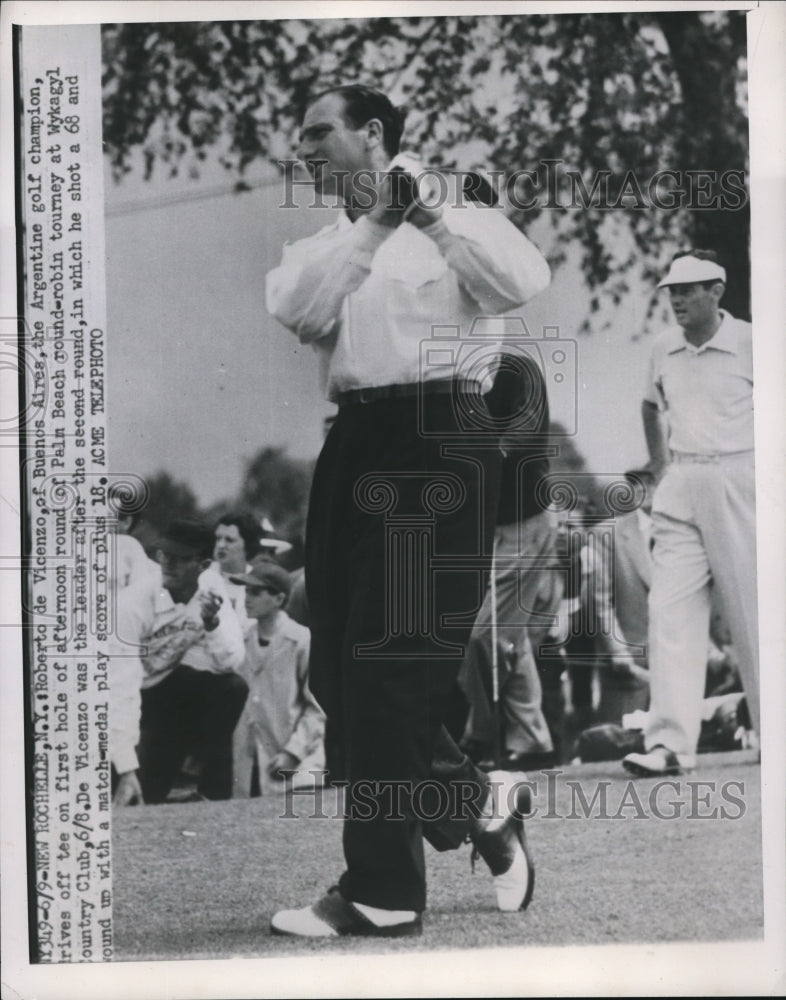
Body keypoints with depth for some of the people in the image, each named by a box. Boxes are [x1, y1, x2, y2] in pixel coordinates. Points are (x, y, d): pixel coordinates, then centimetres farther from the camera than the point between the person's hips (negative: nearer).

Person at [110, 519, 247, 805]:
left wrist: (212, 622, -37)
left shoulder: (213, 597, -12)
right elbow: (121, 688, -32)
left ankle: (214, 793, -13)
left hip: (188, 692, 4)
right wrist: (127, 769, -39)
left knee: (233, 687, -25)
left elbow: (230, 663, -17)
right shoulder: (133, 602, -27)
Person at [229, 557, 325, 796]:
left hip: (293, 770, -5)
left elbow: (317, 709, -7)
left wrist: (293, 752, -13)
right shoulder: (243, 643, 9)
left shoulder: (303, 642, -8)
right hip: (247, 769, 5)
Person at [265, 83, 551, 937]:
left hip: (439, 442, -6)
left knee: (391, 672, -6)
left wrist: (428, 213, -15)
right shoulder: (321, 245, 19)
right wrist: (372, 224, -9)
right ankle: (481, 807, 24)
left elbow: (526, 282, -15)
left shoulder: (457, 222, 4)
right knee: (340, 671, 5)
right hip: (354, 445, 6)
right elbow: (294, 311, -3)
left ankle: (381, 895, 4)